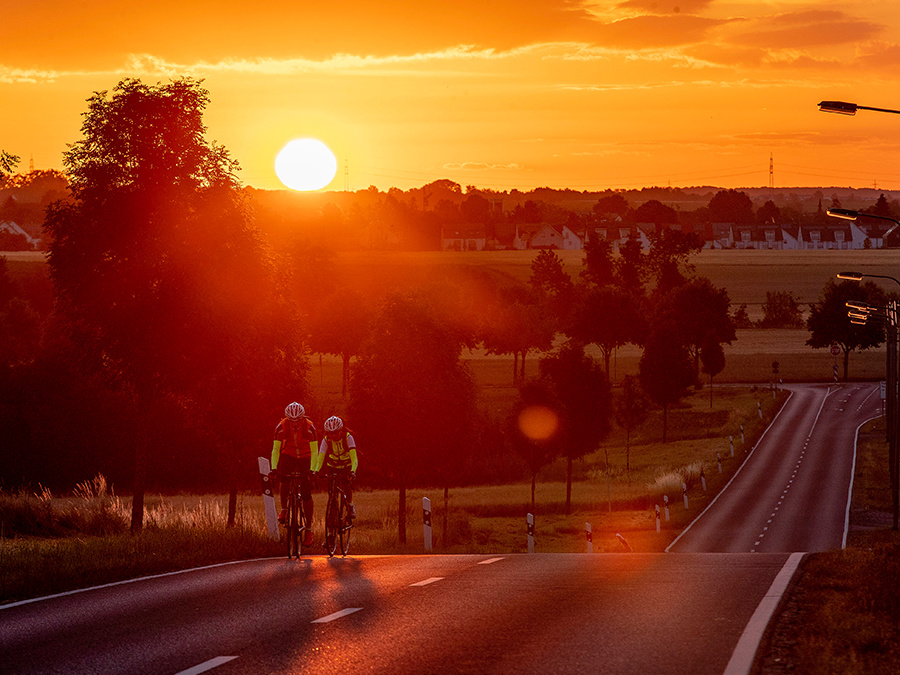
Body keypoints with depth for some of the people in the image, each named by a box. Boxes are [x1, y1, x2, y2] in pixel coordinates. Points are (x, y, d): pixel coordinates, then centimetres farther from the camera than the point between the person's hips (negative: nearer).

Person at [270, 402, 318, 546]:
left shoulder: (309, 427, -25)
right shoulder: (282, 426, -22)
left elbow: (314, 451, -25)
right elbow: (276, 449, -19)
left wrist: (312, 470, -36)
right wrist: (274, 468, -31)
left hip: (305, 458, -1)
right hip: (288, 456, 1)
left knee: (306, 494, -7)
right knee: (284, 480, -29)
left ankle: (309, 529, 2)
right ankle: (284, 509, -6)